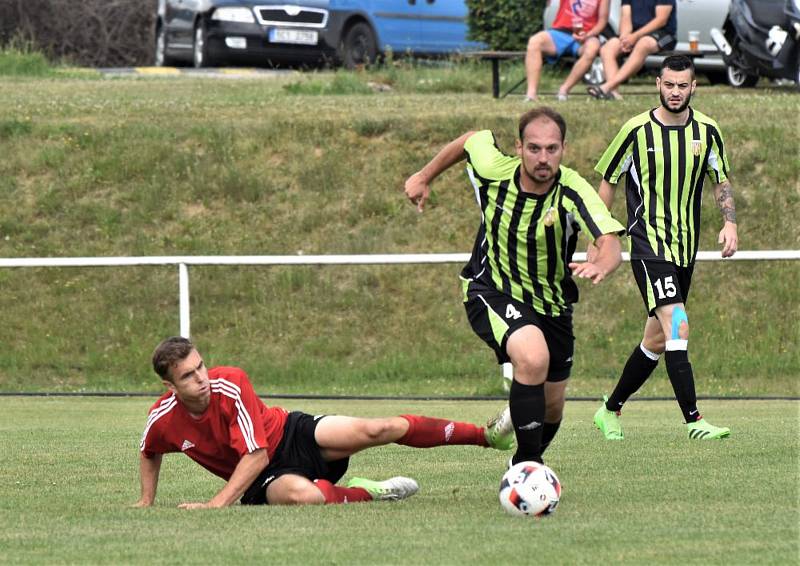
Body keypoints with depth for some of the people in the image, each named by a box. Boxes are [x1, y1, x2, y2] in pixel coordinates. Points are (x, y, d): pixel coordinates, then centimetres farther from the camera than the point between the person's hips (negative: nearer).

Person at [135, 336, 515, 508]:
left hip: (292, 435, -1)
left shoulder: (230, 384, -23)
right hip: (261, 480, 1)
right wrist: (147, 502, 7)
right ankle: (364, 492, -10)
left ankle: (487, 435, -16)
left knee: (377, 430, -22)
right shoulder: (163, 420, -14)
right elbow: (149, 455, 13)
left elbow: (255, 454, -22)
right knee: (302, 494, -40)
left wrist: (218, 503, -27)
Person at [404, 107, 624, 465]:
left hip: (550, 303, 2)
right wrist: (424, 177, 15)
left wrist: (600, 265, -63)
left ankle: (525, 463, 46)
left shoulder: (573, 192, -26)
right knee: (533, 357, -33)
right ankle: (527, 463, -20)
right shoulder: (493, 170, -20)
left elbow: (610, 246, -40)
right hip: (491, 291, -2)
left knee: (552, 406, 14)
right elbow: (469, 140, 4)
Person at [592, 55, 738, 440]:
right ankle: (693, 420, -22)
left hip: (685, 248, 5)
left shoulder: (707, 131, 3)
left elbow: (721, 181, 15)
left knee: (657, 338, 11)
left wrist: (729, 222, -3)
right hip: (648, 245, -5)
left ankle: (610, 411, 28)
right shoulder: (637, 130, -7)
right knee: (678, 326, -20)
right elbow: (608, 181, 4)